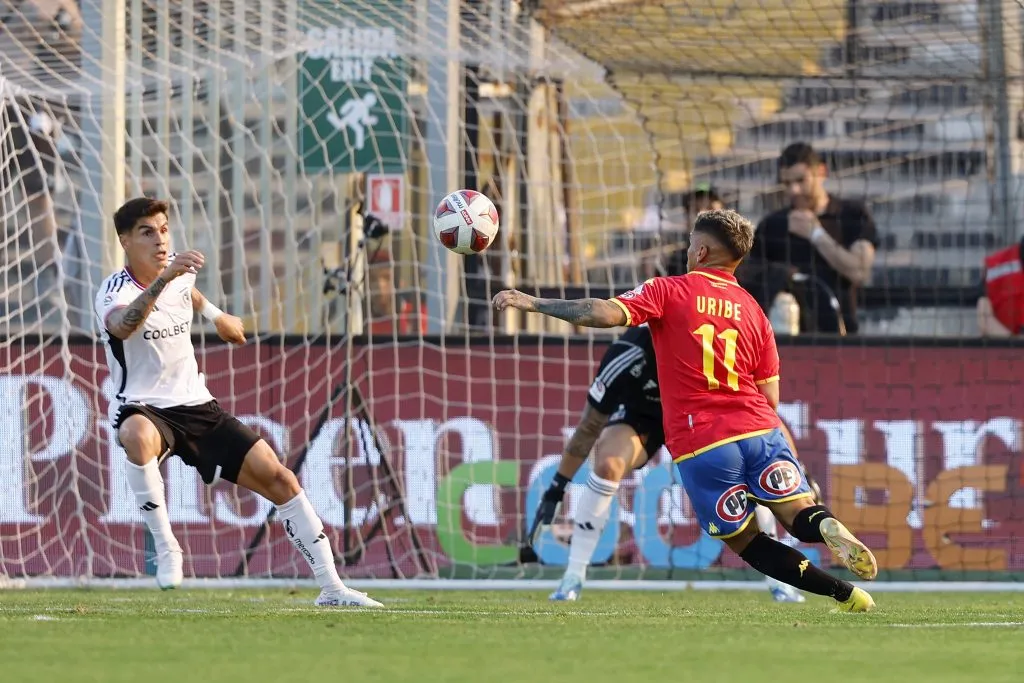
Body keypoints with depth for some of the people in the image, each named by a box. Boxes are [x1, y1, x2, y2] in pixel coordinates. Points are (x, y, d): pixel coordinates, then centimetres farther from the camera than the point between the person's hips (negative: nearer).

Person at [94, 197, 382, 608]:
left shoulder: (179, 273, 1)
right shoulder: (113, 293, -20)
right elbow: (122, 327, -46)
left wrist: (215, 316, 42)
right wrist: (163, 278, -59)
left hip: (196, 405, 6)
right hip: (143, 409, -6)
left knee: (278, 478, -2)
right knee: (138, 437, -43)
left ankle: (331, 589, 6)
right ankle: (164, 547, -25)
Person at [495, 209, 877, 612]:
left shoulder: (668, 291, 2)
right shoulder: (753, 310, 15)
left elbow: (605, 314, -12)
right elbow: (770, 398, 13)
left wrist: (534, 303, -3)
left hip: (700, 445, -3)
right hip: (759, 429, 3)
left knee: (744, 540, 6)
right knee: (798, 515, 4)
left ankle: (845, 594, -8)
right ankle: (826, 525, -34)